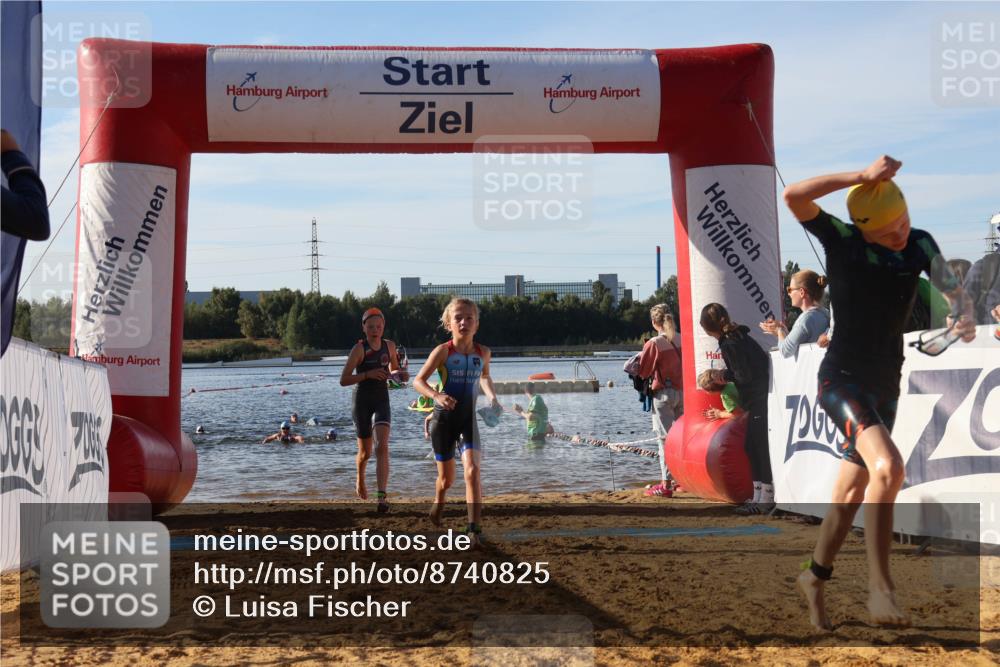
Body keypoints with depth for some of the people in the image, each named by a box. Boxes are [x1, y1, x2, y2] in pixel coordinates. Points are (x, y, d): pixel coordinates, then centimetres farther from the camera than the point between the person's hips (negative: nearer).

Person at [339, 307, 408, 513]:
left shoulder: (390, 346, 4)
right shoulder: (359, 348, -10)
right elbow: (343, 380, -13)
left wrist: (401, 374, -2)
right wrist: (368, 374, -25)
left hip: (382, 401, 2)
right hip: (362, 401, -2)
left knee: (382, 446, -18)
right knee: (365, 452, 11)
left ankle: (382, 496, -25)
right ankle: (360, 479, 45)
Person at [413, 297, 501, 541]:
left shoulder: (483, 352, -1)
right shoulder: (443, 351, -12)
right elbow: (418, 381, -11)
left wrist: (492, 397, 4)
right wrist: (436, 395, -30)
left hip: (469, 418, 2)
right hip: (444, 418, -1)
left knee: (472, 469, -21)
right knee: (446, 478, 11)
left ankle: (474, 527, -18)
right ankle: (438, 505, 46)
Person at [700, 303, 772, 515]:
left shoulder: (729, 344, -17)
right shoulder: (738, 335, 11)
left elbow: (745, 375, -18)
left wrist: (726, 375, -2)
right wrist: (726, 375, 13)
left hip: (757, 400, -10)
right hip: (759, 398, 10)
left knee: (758, 446, -5)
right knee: (752, 446, 13)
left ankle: (766, 499, -1)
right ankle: (759, 496, 19)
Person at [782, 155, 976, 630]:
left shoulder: (920, 246, 3)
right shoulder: (841, 239, -12)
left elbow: (954, 291, -3)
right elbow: (792, 196, -25)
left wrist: (965, 317, -25)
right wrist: (862, 176, -29)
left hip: (886, 384, 6)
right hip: (842, 378, -6)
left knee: (853, 491, 13)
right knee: (888, 467, -27)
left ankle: (815, 578, 30)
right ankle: (879, 584, -20)